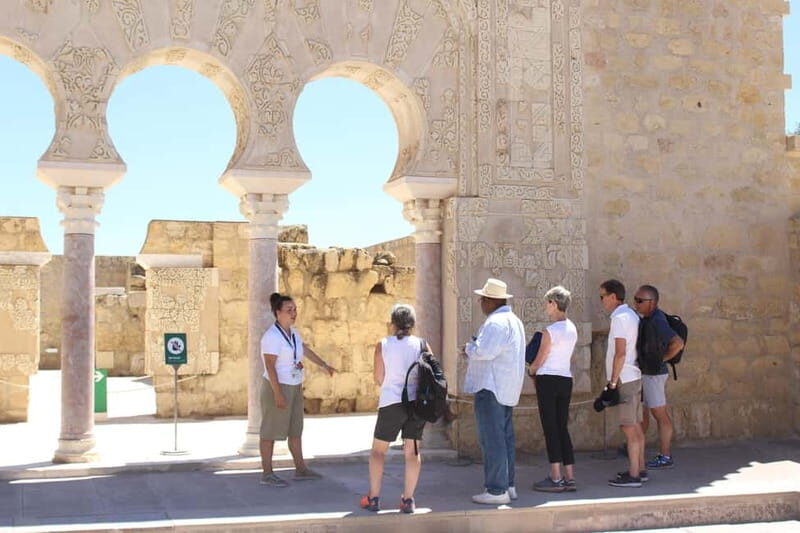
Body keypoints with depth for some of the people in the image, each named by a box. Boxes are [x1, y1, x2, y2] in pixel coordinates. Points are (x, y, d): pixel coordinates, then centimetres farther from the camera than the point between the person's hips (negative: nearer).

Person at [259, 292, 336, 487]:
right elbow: (270, 366, -22)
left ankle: (300, 469, 23)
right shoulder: (272, 336, -18)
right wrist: (278, 394, -25)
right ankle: (267, 474, 5)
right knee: (271, 431, -1)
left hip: (295, 388, 9)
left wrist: (323, 365, 33)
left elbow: (305, 350, 25)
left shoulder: (292, 332, 9)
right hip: (277, 387, -9)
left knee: (295, 429, 14)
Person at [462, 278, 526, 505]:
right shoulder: (513, 320, 18)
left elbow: (484, 351, -25)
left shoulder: (496, 322, -17)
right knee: (505, 437, 14)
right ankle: (508, 486, 20)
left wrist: (469, 348, -5)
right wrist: (473, 351, 15)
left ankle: (497, 490, -7)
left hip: (491, 388, -11)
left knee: (492, 439, -8)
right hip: (506, 389, 11)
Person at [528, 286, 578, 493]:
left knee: (550, 429, -2)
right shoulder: (572, 329, 9)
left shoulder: (550, 331, -14)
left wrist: (531, 371, 13)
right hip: (566, 380, 7)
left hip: (548, 380, -7)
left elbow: (539, 361, -7)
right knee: (562, 428, 11)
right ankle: (570, 478, 10)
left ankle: (556, 479, -1)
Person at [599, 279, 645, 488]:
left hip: (623, 380, -10)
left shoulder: (620, 318, -16)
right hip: (634, 377, 10)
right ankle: (640, 469, 21)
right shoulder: (632, 315, 14)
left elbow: (620, 353, -21)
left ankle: (633, 475, -2)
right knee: (636, 427, 14)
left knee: (629, 429, -6)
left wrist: (613, 381, -18)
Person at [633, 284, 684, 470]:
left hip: (654, 373, -10)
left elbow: (678, 343, -30)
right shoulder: (646, 319, 8)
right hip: (644, 372, 10)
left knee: (660, 415, -2)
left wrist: (661, 359, -18)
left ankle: (665, 457, 5)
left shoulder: (657, 321, -22)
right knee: (641, 412, 16)